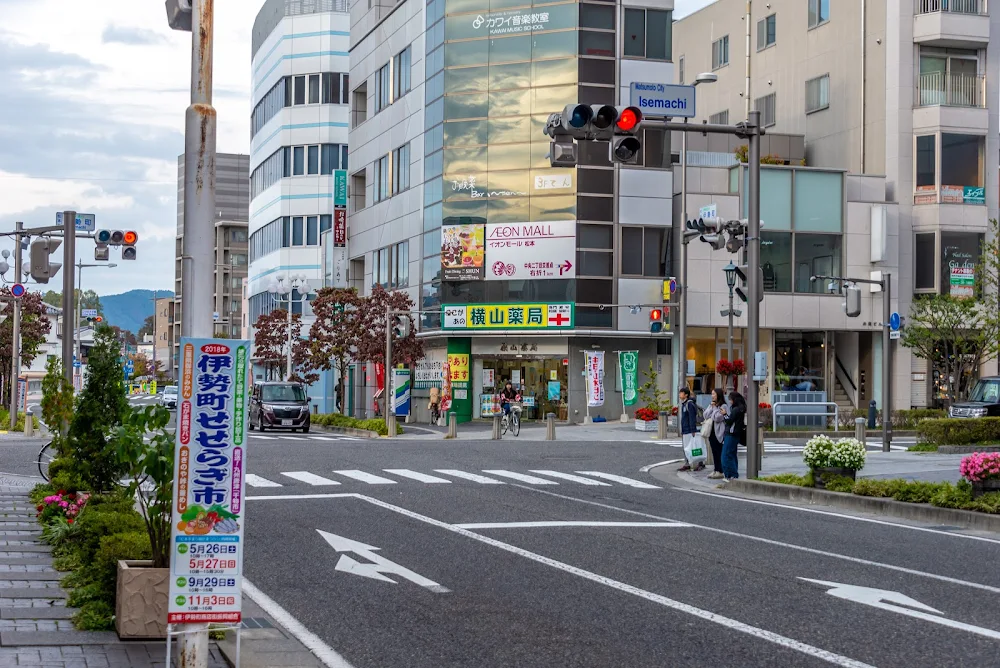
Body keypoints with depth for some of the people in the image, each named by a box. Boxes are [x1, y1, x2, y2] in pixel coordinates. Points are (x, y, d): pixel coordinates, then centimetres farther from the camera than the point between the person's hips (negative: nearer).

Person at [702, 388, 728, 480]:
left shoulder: (723, 406, -9)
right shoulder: (711, 405, 15)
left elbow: (717, 418, -18)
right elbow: (706, 416, 5)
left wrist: (715, 408, -8)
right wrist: (711, 407, -3)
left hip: (719, 433, -8)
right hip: (711, 432, 8)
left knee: (719, 452, -5)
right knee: (714, 452, 10)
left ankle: (720, 471, -2)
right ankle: (716, 470, 15)